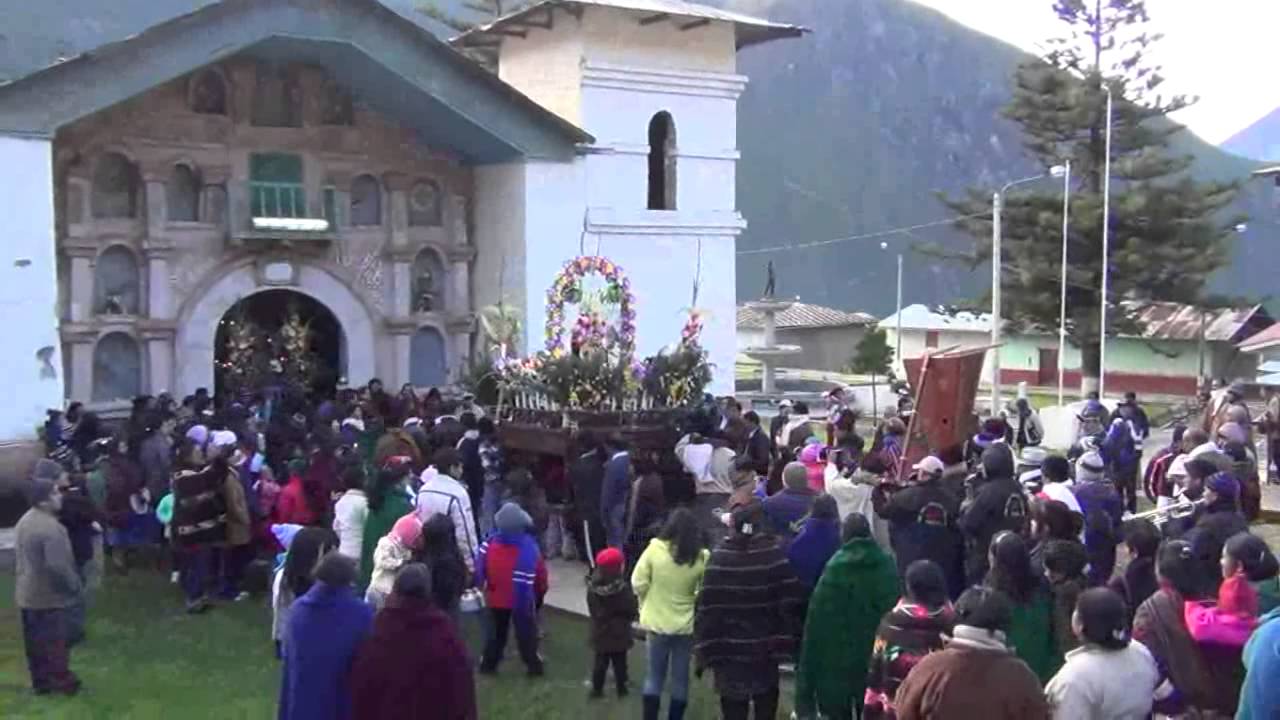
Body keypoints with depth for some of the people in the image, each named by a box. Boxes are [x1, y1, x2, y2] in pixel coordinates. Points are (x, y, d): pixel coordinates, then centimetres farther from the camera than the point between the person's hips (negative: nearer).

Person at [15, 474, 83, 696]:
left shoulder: (24, 521, 6)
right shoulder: (51, 528, -26)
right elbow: (58, 565, -29)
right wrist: (75, 585, -13)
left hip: (27, 594, 9)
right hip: (49, 595, -9)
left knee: (34, 641, 15)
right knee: (54, 641, 3)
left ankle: (40, 681, 25)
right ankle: (62, 681, 13)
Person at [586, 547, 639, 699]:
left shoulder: (592, 588, -8)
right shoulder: (623, 588, -22)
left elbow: (592, 610, 4)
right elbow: (631, 610, -14)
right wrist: (635, 615, 8)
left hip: (600, 633, 3)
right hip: (619, 633, -3)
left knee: (600, 662, 13)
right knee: (619, 663, 11)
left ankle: (597, 689, 19)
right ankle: (621, 689, 21)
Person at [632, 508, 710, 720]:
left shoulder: (655, 549, -14)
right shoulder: (701, 557, -13)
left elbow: (638, 583, -8)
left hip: (657, 622, 0)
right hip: (686, 624, 0)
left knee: (654, 675, 14)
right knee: (680, 677, 14)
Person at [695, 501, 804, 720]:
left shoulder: (719, 557, -9)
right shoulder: (775, 555, -8)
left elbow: (707, 608, -10)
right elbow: (791, 602, -9)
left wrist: (703, 651, -4)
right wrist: (787, 642, -2)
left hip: (729, 652, -1)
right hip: (766, 651, 1)